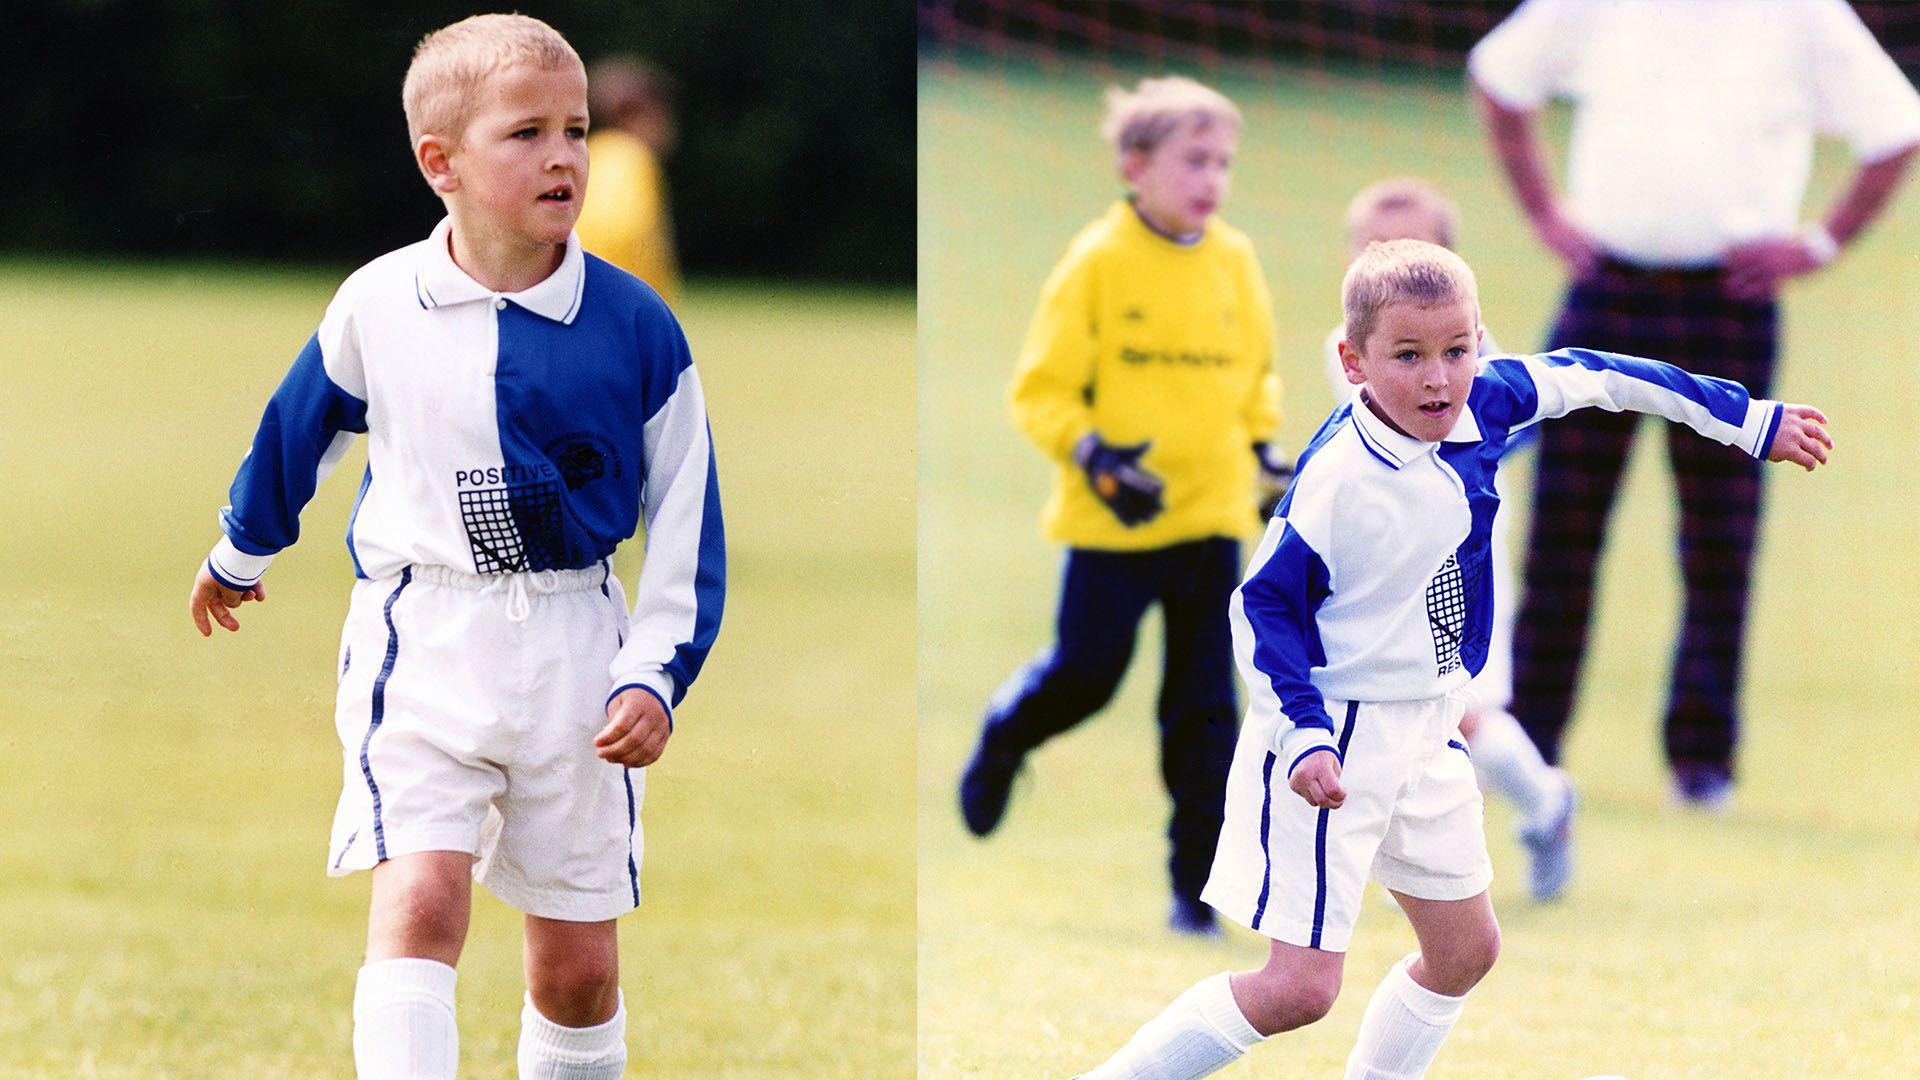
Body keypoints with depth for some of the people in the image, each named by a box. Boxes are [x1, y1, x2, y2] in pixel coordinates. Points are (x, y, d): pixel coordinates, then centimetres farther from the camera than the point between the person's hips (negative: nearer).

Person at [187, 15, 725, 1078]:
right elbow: (295, 431, 16)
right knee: (419, 897, -20)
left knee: (578, 959, 8)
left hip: (574, 649, 1)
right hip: (420, 641, -1)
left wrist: (655, 674, -9)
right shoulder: (374, 308, -4)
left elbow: (687, 519, 1)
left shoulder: (635, 326, -6)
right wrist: (238, 553, 30)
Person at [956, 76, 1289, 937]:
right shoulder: (1099, 262, -9)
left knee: (1205, 707, 1)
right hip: (1113, 519, -3)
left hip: (1213, 512, 3)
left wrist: (1262, 442, 6)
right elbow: (1041, 390, -7)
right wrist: (1091, 454, -21)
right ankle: (1004, 739, 40)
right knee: (1084, 675, 6)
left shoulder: (1235, 263, 4)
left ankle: (1195, 886, 5)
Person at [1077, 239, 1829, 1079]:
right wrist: (1305, 738, -29)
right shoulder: (1339, 480, -25)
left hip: (1422, 732, 8)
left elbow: (1587, 377, 11)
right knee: (1300, 986, -13)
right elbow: (1262, 604, -19)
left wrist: (1751, 420, 19)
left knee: (1465, 951, 17)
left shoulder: (1481, 405, -5)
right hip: (1332, 742, -8)